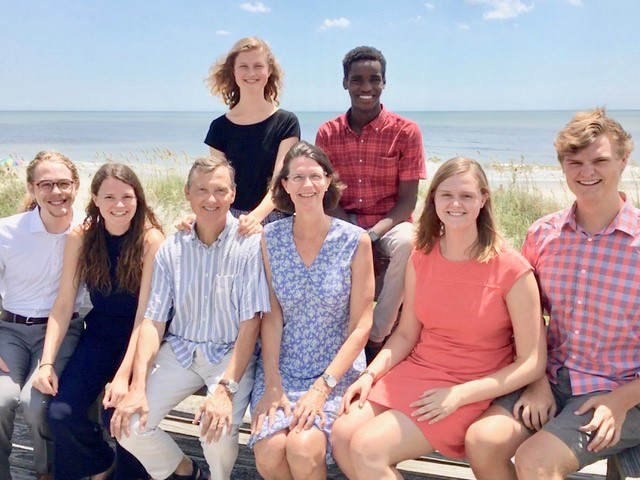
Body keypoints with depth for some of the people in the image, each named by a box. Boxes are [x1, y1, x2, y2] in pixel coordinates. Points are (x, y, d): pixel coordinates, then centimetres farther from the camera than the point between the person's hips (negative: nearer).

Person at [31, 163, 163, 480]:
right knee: (61, 414, -15)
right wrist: (46, 362, -13)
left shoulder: (151, 239, -15)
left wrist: (123, 375, -25)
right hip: (99, 334, 3)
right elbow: (63, 305, -4)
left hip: (138, 336, -3)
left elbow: (145, 312, -18)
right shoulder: (81, 237, -6)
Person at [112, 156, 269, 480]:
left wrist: (226, 388, -22)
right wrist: (137, 387, -11)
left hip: (231, 353, -4)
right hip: (180, 349, 4)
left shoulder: (250, 244, -11)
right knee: (128, 425, -11)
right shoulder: (171, 249, 2)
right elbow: (153, 319, 0)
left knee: (218, 433, -26)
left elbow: (251, 322, -13)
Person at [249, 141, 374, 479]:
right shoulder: (271, 238, 0)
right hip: (280, 366, 2)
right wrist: (273, 384, -11)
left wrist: (322, 387, -14)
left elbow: (361, 326, -7)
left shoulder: (355, 241, -7)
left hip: (337, 371, -2)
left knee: (303, 447, -26)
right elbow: (272, 315, -2)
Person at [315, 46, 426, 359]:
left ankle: (378, 335, -18)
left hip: (388, 224, -1)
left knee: (408, 244, -36)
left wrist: (375, 233, -23)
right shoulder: (328, 133, 4)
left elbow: (408, 199, -5)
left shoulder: (406, 132, -3)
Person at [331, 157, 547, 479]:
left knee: (368, 447, -21)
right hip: (414, 372, 5)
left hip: (471, 391, -5)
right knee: (342, 434, -16)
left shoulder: (511, 269, -13)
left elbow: (532, 364, -11)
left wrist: (459, 395, -18)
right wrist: (370, 374, -7)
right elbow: (407, 333, 9)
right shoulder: (422, 257, 2)